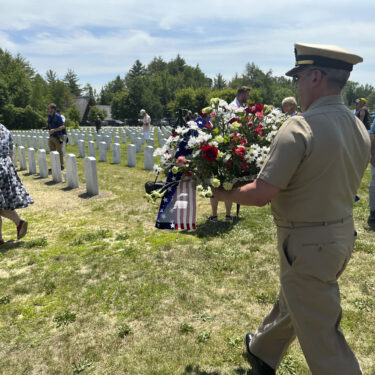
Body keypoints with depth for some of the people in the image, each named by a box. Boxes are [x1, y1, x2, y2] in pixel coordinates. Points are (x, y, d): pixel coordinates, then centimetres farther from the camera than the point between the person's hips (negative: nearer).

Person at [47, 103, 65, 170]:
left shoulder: (57, 116, -12)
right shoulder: (49, 116, 10)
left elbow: (62, 126, -17)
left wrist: (54, 130, -25)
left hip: (57, 137, -8)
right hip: (51, 137, 8)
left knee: (59, 151, 0)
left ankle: (61, 165, 9)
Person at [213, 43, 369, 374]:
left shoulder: (299, 128, -23)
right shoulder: (360, 129, 3)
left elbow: (261, 194, -25)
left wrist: (223, 193, -8)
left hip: (308, 244, -9)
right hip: (344, 232, 9)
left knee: (321, 335, 9)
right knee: (292, 301, 28)